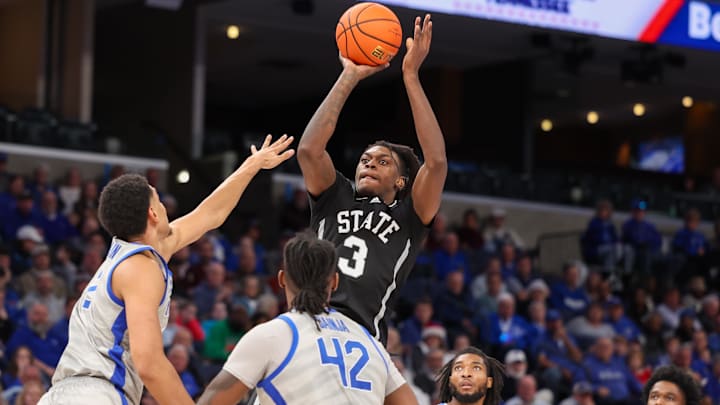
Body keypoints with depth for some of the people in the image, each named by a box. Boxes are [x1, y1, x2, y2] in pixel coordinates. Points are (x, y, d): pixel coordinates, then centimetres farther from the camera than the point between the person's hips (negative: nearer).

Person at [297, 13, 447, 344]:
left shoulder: (408, 218, 18)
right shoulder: (335, 199, 24)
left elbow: (436, 162, 2)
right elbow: (308, 150, 8)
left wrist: (410, 76, 4)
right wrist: (349, 78, 9)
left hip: (361, 338, -2)